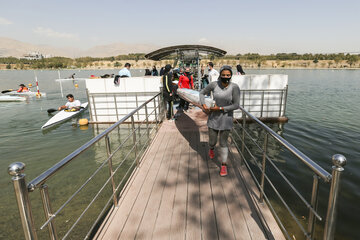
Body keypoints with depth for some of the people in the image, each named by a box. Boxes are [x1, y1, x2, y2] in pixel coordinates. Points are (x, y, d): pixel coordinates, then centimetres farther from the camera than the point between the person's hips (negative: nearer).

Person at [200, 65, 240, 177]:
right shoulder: (214, 84, -11)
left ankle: (224, 165, 23)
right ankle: (211, 148, 52)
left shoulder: (234, 87, -17)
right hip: (213, 117, 2)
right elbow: (202, 93, 5)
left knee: (223, 143, 3)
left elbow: (236, 105, -19)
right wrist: (203, 105, -11)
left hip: (226, 118, -2)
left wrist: (220, 108, -21)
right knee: (212, 140, 13)